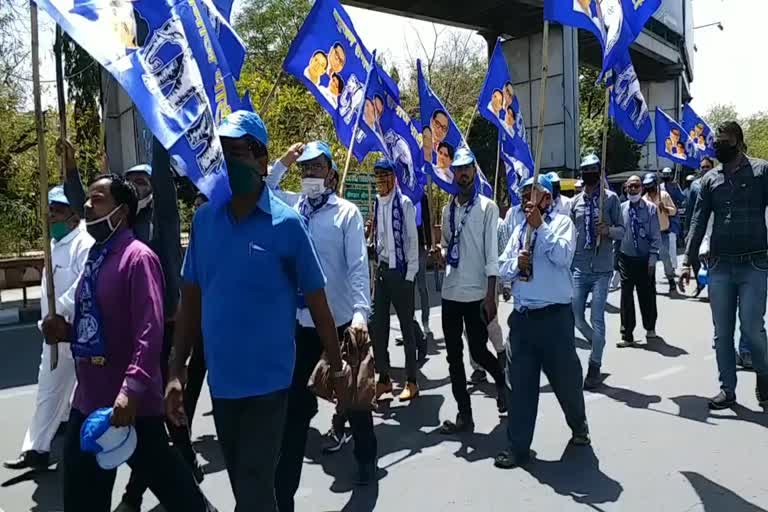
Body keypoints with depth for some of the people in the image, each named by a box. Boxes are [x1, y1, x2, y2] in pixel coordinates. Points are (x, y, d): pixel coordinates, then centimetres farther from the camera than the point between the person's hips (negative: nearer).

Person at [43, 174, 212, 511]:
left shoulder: (137, 257, -15)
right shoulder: (95, 257, 12)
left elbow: (150, 330, -24)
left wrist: (132, 389, -30)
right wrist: (66, 331, 2)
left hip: (131, 403, -9)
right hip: (88, 399, 9)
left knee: (164, 478, 10)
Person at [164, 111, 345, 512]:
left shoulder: (286, 223, -12)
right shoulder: (204, 218, 0)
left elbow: (317, 302, -6)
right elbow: (191, 300, 5)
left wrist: (337, 369, 0)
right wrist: (176, 373, 5)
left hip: (267, 380, -4)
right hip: (220, 378, 5)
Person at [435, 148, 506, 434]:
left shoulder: (487, 207, -5)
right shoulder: (448, 209, 12)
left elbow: (492, 254, -10)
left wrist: (490, 296, -15)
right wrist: (441, 254, -4)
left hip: (476, 294, -6)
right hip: (450, 292, 6)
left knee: (478, 351, 0)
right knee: (454, 356, 7)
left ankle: (501, 381, 33)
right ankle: (464, 415, 18)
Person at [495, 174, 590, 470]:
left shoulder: (561, 222, 0)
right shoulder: (519, 229, 15)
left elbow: (563, 256, -18)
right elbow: (502, 269, 12)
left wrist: (540, 225, -15)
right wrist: (516, 263, -9)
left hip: (554, 315, -4)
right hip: (522, 317, 4)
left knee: (566, 378, 11)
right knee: (519, 382, 6)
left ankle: (578, 426, 41)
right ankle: (518, 447, 16)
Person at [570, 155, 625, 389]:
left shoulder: (610, 198, 2)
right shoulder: (575, 202, 10)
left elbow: (621, 230, 2)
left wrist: (608, 231, -19)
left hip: (601, 269, -3)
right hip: (579, 268, 4)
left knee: (597, 318, -4)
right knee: (575, 316, 4)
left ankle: (595, 366, 10)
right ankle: (598, 345, 32)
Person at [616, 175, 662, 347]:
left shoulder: (650, 208, -5)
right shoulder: (621, 208, 0)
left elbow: (656, 235, -4)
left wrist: (653, 257, -9)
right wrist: (616, 256, 6)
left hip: (645, 259, 0)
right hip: (626, 258, 1)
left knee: (647, 294, 13)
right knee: (626, 296, -2)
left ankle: (650, 327, 37)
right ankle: (627, 335, 5)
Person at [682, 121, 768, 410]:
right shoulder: (710, 179, 9)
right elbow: (698, 221, 7)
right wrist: (688, 261, 0)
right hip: (719, 266, 4)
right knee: (722, 333, 7)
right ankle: (727, 390, 18)